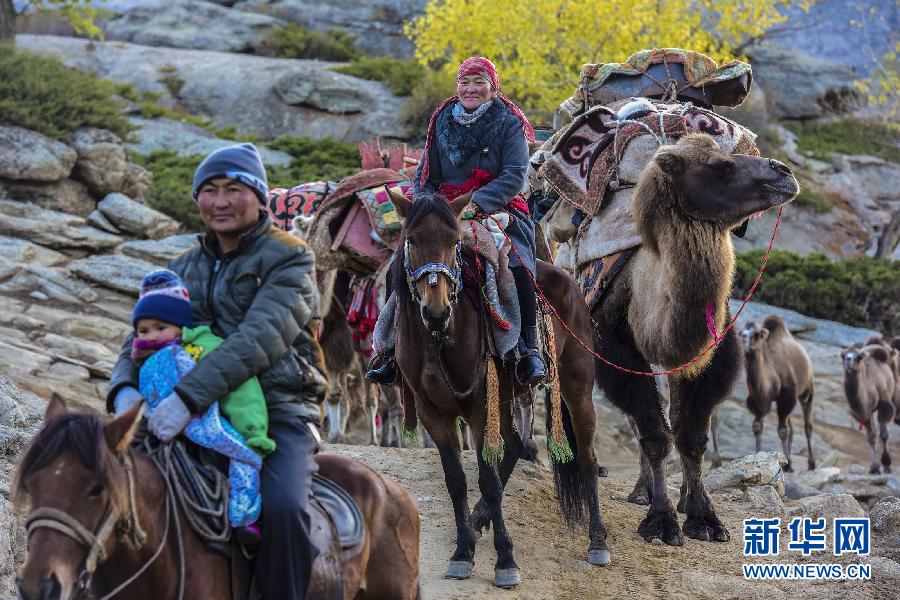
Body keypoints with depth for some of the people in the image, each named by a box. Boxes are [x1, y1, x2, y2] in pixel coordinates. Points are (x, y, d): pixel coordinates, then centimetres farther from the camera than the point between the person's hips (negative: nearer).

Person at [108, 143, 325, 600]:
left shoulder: (288, 260, -2)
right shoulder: (185, 269, 18)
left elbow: (259, 338, -17)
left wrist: (189, 396, -29)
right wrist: (125, 389, -10)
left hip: (278, 412, -5)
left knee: (283, 507, -32)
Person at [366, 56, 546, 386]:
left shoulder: (509, 124, 0)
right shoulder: (442, 123, 12)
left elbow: (515, 176, -10)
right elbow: (424, 177, 14)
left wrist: (476, 203, -24)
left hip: (499, 211, -4)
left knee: (517, 266, -31)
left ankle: (528, 350, -19)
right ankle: (394, 352, -6)